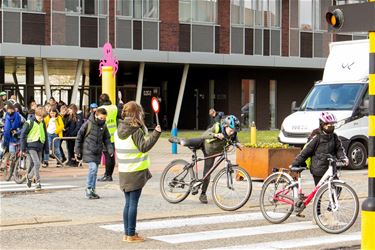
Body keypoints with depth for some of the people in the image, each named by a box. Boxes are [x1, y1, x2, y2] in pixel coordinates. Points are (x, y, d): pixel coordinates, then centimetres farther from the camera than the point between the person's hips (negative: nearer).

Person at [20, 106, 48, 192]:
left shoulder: (43, 124, 11)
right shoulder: (29, 123, -6)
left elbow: (45, 136, 18)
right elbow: (23, 135, -4)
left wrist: (46, 149, 16)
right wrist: (23, 148, -7)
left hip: (39, 147, 6)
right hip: (31, 146, -6)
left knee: (37, 164, 8)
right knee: (36, 163, -17)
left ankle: (29, 176, 34)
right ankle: (38, 183, -11)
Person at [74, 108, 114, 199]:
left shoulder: (104, 126, 5)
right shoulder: (88, 123, -9)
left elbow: (106, 139, 12)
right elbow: (79, 136, -3)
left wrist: (110, 149, -3)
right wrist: (77, 150, -3)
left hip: (98, 152, 5)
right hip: (88, 151, -5)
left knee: (94, 171, 8)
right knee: (93, 168, -17)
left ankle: (92, 191, 17)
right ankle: (89, 189, -7)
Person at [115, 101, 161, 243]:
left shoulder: (118, 131, 9)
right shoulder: (136, 131, -13)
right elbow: (144, 147, -22)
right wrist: (156, 134, -24)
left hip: (123, 172, 7)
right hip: (136, 172, -7)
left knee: (128, 203, 14)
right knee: (133, 203, -2)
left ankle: (127, 233, 17)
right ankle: (131, 235, 0)